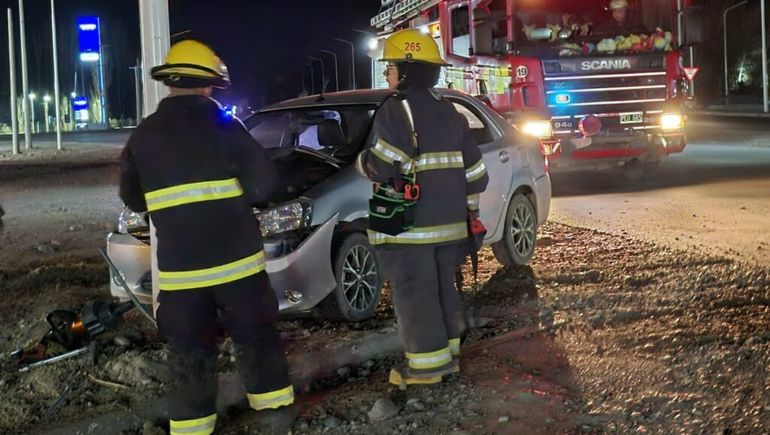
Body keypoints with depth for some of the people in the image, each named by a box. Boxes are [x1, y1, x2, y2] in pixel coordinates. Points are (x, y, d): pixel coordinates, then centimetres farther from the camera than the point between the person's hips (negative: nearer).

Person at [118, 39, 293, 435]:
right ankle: (275, 403, 23)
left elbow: (131, 198, 11)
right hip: (236, 258, -1)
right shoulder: (224, 125, -5)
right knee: (254, 336, 14)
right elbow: (263, 184, -7)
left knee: (189, 350, 10)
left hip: (179, 266, 1)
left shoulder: (143, 136, 3)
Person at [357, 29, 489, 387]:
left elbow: (383, 166, -22)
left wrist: (363, 161, -1)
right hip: (448, 222, 8)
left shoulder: (397, 109, -13)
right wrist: (468, 207, 24)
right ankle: (448, 351, 25)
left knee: (414, 294, -1)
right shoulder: (449, 111, 13)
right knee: (443, 288, 17)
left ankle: (428, 362, 2)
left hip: (409, 225, -8)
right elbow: (475, 170, 14)